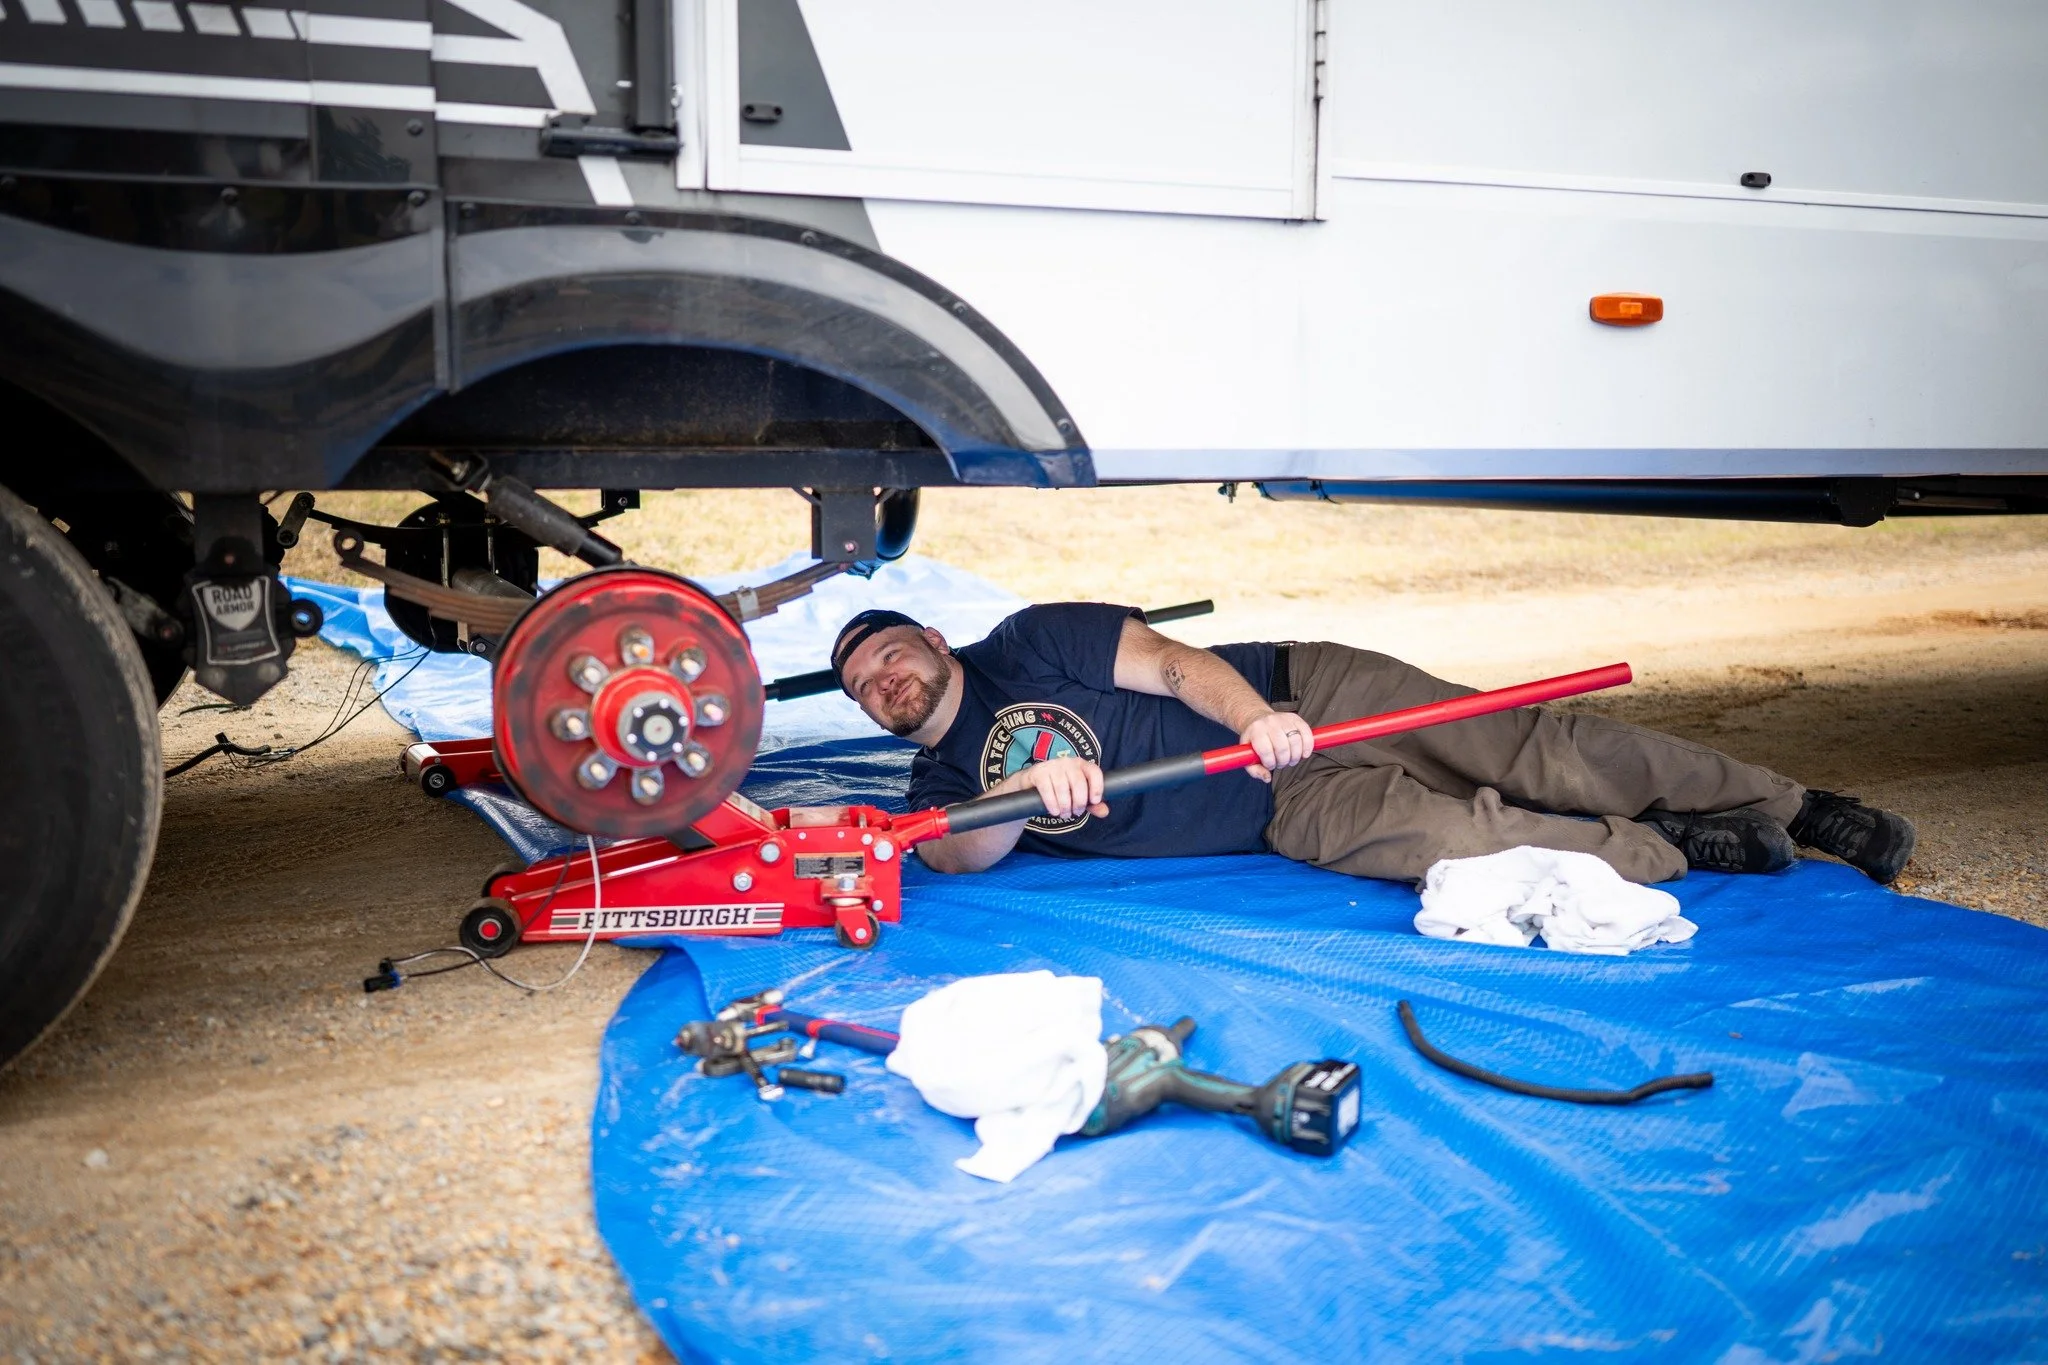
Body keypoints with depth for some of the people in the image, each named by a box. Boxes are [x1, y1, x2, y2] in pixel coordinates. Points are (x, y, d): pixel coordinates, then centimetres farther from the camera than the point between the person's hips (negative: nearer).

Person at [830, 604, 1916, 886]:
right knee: (1421, 833, -26)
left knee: (1519, 753, -18)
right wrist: (1032, 790, -33)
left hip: (1300, 699, -2)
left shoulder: (1032, 640, 0)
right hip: (1288, 813, 2)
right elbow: (960, 853, -11)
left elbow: (1169, 663, -11)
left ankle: (1791, 805, -7)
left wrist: (1257, 716, -32)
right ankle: (1672, 852, -12)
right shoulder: (940, 784, 10)